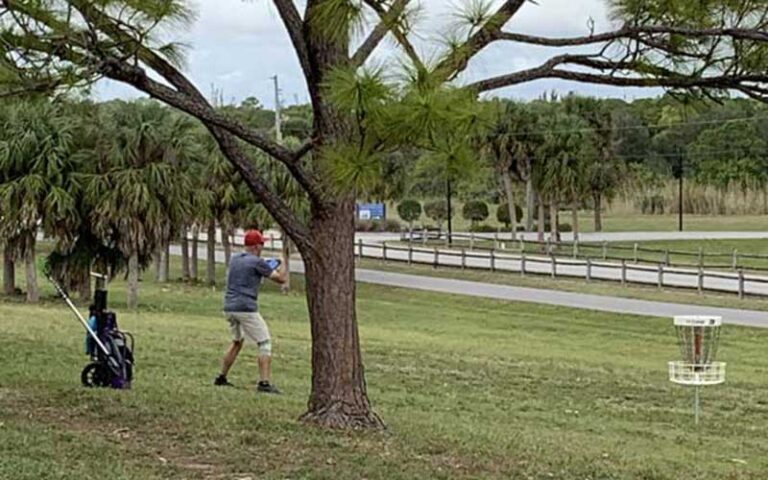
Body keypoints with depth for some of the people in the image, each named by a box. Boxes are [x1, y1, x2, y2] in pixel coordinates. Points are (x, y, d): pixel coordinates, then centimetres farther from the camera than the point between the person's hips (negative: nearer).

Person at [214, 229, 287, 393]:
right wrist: (283, 263, 16)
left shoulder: (234, 259, 14)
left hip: (229, 307, 8)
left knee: (237, 341, 25)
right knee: (265, 343, -2)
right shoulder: (257, 262, -8)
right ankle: (264, 383, -12)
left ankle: (221, 378, 23)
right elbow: (281, 279, -3)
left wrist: (268, 267, 30)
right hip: (246, 309, -8)